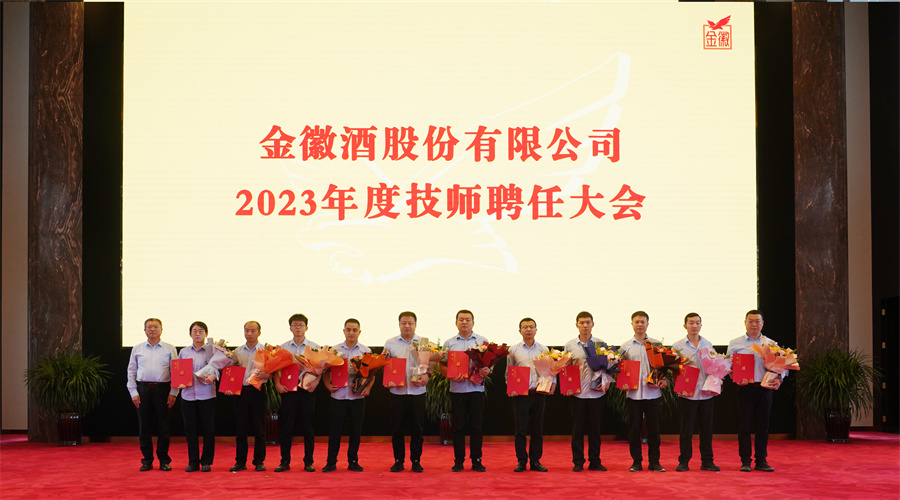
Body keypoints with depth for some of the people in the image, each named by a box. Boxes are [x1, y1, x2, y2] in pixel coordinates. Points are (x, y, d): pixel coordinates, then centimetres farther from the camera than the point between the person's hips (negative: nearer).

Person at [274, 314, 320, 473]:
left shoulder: (314, 347, 5)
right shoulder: (283, 347, 9)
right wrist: (278, 384, -6)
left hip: (307, 390, -1)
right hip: (288, 390, 1)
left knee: (308, 427, 1)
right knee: (286, 426, 1)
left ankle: (308, 461, 9)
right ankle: (285, 461, 8)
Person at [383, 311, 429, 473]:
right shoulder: (390, 343, 9)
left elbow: (430, 365, 6)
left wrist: (426, 376, -13)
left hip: (417, 391, 0)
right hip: (397, 391, 0)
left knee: (417, 428, 2)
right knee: (397, 428, 3)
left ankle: (416, 461, 12)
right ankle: (398, 461, 13)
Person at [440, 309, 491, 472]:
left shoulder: (482, 341, 9)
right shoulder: (449, 343, 9)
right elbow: (442, 367, 8)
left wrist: (487, 371, -13)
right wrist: (452, 376, -10)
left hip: (477, 389, 0)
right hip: (457, 390, 0)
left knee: (477, 426, 1)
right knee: (457, 427, 1)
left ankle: (476, 460, 9)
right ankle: (458, 461, 9)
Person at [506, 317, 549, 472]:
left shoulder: (543, 350, 11)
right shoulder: (513, 350, 8)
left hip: (539, 394, 1)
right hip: (520, 394, -1)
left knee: (537, 430, 4)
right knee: (520, 429, -1)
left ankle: (535, 461, 11)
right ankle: (521, 461, 6)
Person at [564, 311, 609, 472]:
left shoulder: (601, 344, 6)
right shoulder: (570, 345, 7)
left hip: (596, 392, 0)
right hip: (577, 392, 0)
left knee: (595, 428, 5)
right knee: (577, 428, 2)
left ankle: (594, 461, 13)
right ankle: (578, 462, 9)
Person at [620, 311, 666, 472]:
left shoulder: (656, 344, 7)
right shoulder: (626, 346, 8)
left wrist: (664, 379, -7)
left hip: (652, 391, -1)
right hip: (633, 392, 1)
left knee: (653, 427, 2)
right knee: (634, 427, 3)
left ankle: (654, 462, 10)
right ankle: (636, 462, 11)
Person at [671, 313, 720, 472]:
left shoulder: (708, 345, 11)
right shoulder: (678, 346, 3)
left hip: (707, 392, 2)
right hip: (687, 393, -2)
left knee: (707, 427, 5)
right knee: (686, 428, 1)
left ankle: (707, 461, 13)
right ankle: (684, 461, 8)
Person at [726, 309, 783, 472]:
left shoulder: (770, 344, 11)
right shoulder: (735, 344, 7)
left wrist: (778, 379, -9)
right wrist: (735, 378, -13)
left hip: (765, 389, 2)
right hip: (745, 388, -2)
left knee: (763, 426, 4)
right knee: (744, 425, -2)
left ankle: (761, 460, 12)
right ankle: (745, 461, 4)